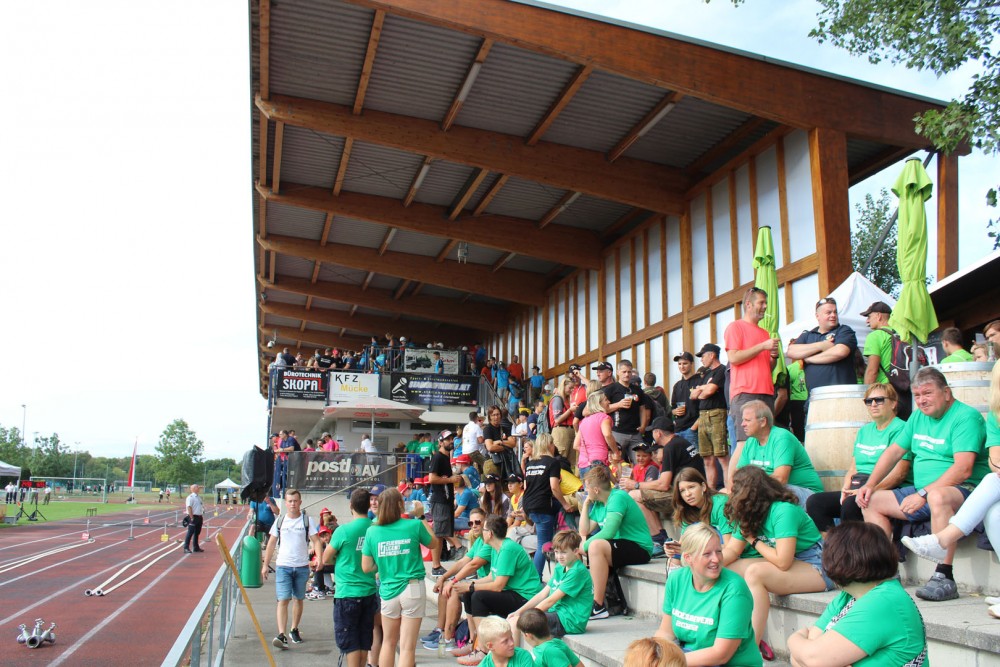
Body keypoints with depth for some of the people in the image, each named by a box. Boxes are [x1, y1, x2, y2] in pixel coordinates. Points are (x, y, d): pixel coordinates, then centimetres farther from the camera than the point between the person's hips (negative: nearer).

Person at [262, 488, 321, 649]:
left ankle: (294, 630, 27)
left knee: (298, 599, 11)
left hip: (302, 566, 0)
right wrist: (265, 565, 8)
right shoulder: (280, 521, 4)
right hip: (283, 566, 0)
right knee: (283, 600, -10)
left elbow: (315, 541, -2)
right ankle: (281, 635, -15)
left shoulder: (307, 520, 1)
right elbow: (271, 544, 10)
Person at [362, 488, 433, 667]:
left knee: (388, 642, 19)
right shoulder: (414, 525, -7)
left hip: (388, 591, 3)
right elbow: (432, 543, 13)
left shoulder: (372, 531, -1)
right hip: (412, 589, -2)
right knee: (407, 646, 1)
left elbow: (366, 567, 3)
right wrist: (421, 517, 19)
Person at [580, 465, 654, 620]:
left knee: (596, 546, -34)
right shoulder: (598, 504, 12)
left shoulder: (618, 497, -15)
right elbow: (584, 531, 10)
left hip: (639, 549, -9)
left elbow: (608, 532, -26)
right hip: (619, 547, 10)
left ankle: (598, 607, -28)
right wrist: (585, 504, 10)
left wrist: (584, 546, -18)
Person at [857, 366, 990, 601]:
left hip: (963, 491, -9)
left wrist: (923, 494, -28)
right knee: (872, 501, 3)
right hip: (922, 492, 9)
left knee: (938, 496, -40)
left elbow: (963, 469, -24)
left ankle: (944, 577, -36)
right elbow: (894, 451, 19)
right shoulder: (918, 417, 13)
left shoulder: (966, 417, -13)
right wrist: (870, 484, 7)